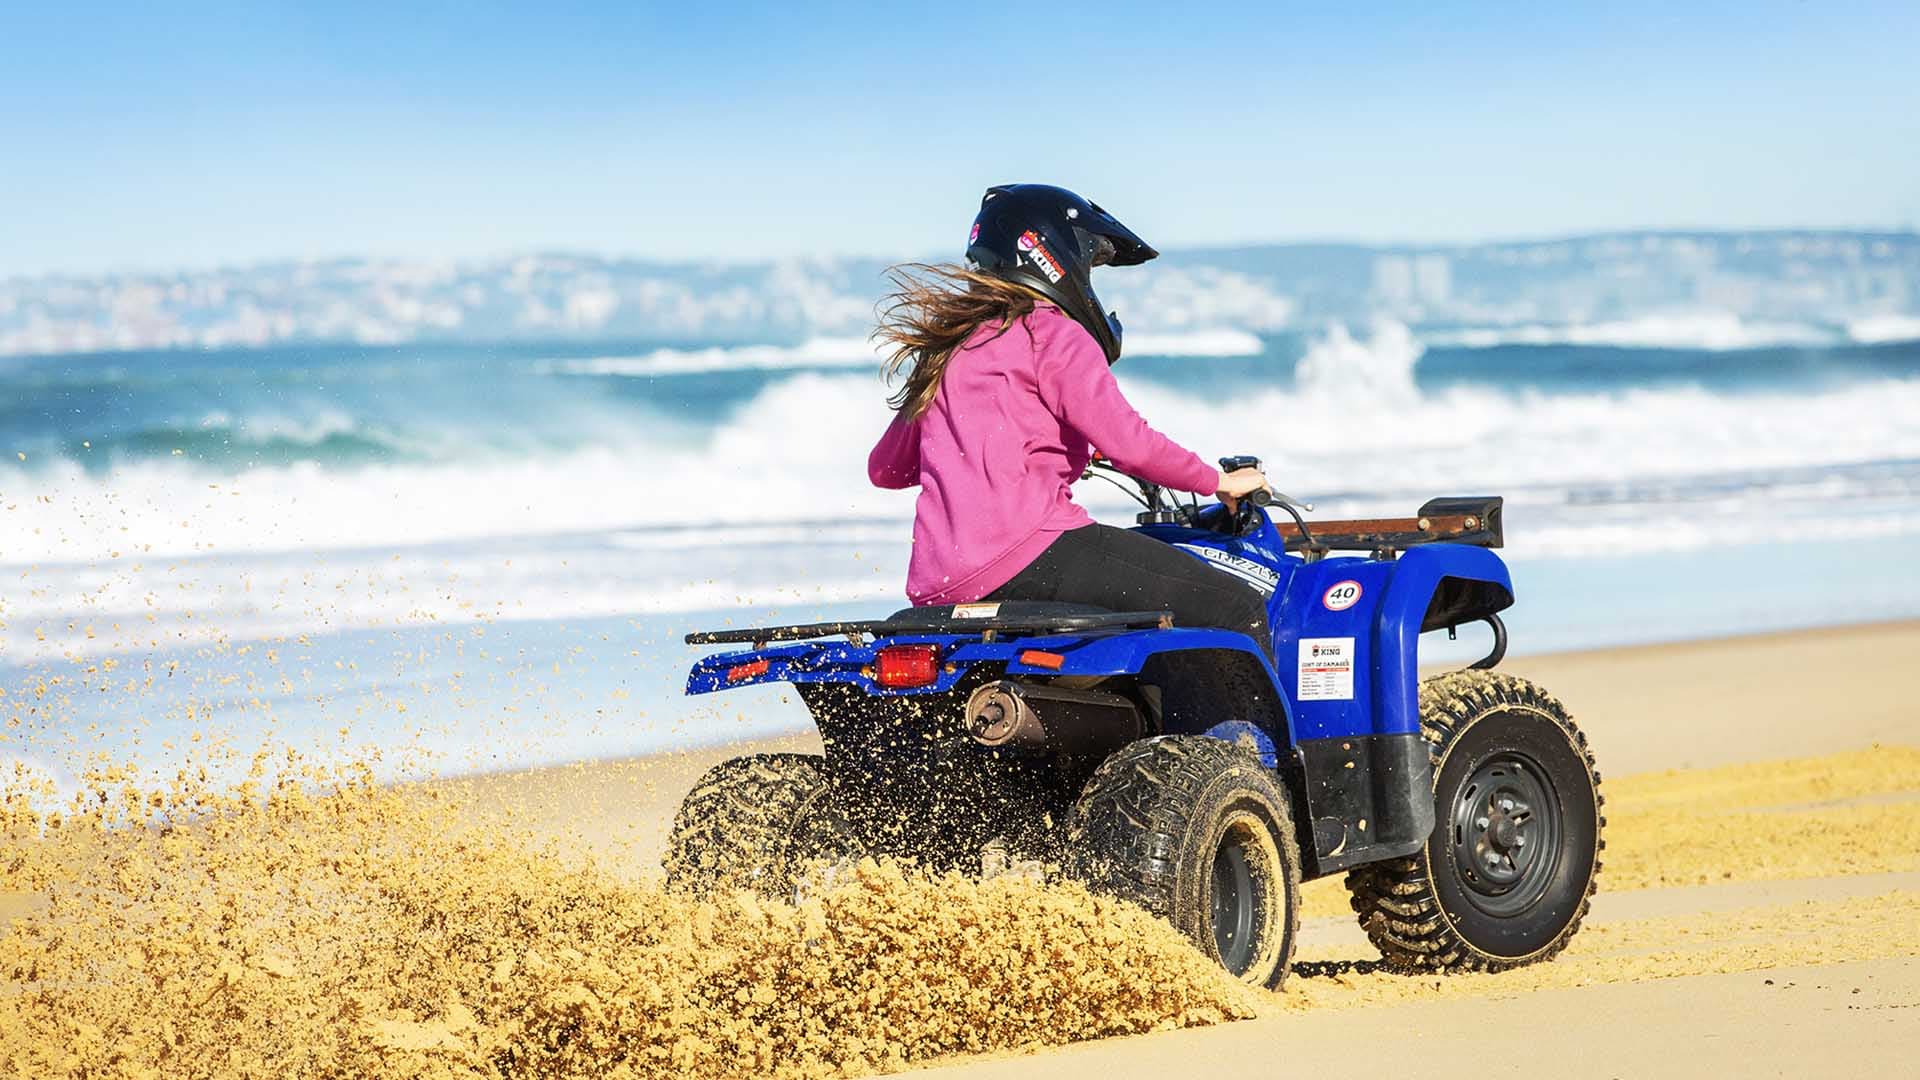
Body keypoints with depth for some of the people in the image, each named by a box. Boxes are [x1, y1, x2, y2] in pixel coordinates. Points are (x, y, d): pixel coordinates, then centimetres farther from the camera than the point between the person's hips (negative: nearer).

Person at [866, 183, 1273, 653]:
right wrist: (1219, 482, 3)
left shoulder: (947, 346, 22)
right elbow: (1126, 441, -12)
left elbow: (883, 467, 28)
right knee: (1237, 610, -10)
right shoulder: (1054, 334, -1)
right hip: (1028, 554, -9)